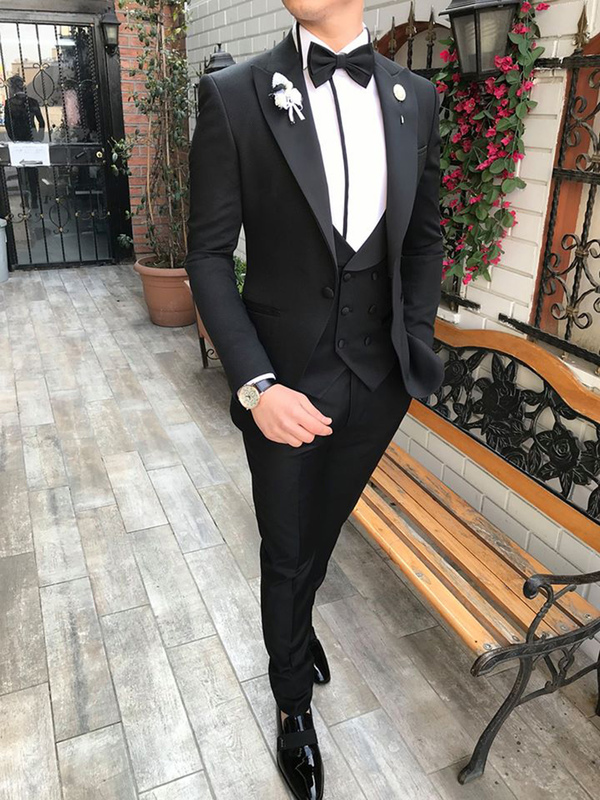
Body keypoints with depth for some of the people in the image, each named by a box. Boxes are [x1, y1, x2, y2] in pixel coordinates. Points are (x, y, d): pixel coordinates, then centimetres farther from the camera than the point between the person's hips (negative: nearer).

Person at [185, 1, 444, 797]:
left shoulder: (416, 98, 2)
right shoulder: (233, 96, -10)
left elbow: (425, 236, 10)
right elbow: (209, 254, -10)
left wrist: (416, 339, 1)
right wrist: (256, 385, -18)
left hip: (379, 380, 4)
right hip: (285, 380, -3)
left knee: (326, 524, 25)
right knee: (286, 551, 15)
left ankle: (298, 620, 59)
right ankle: (293, 700, 44)